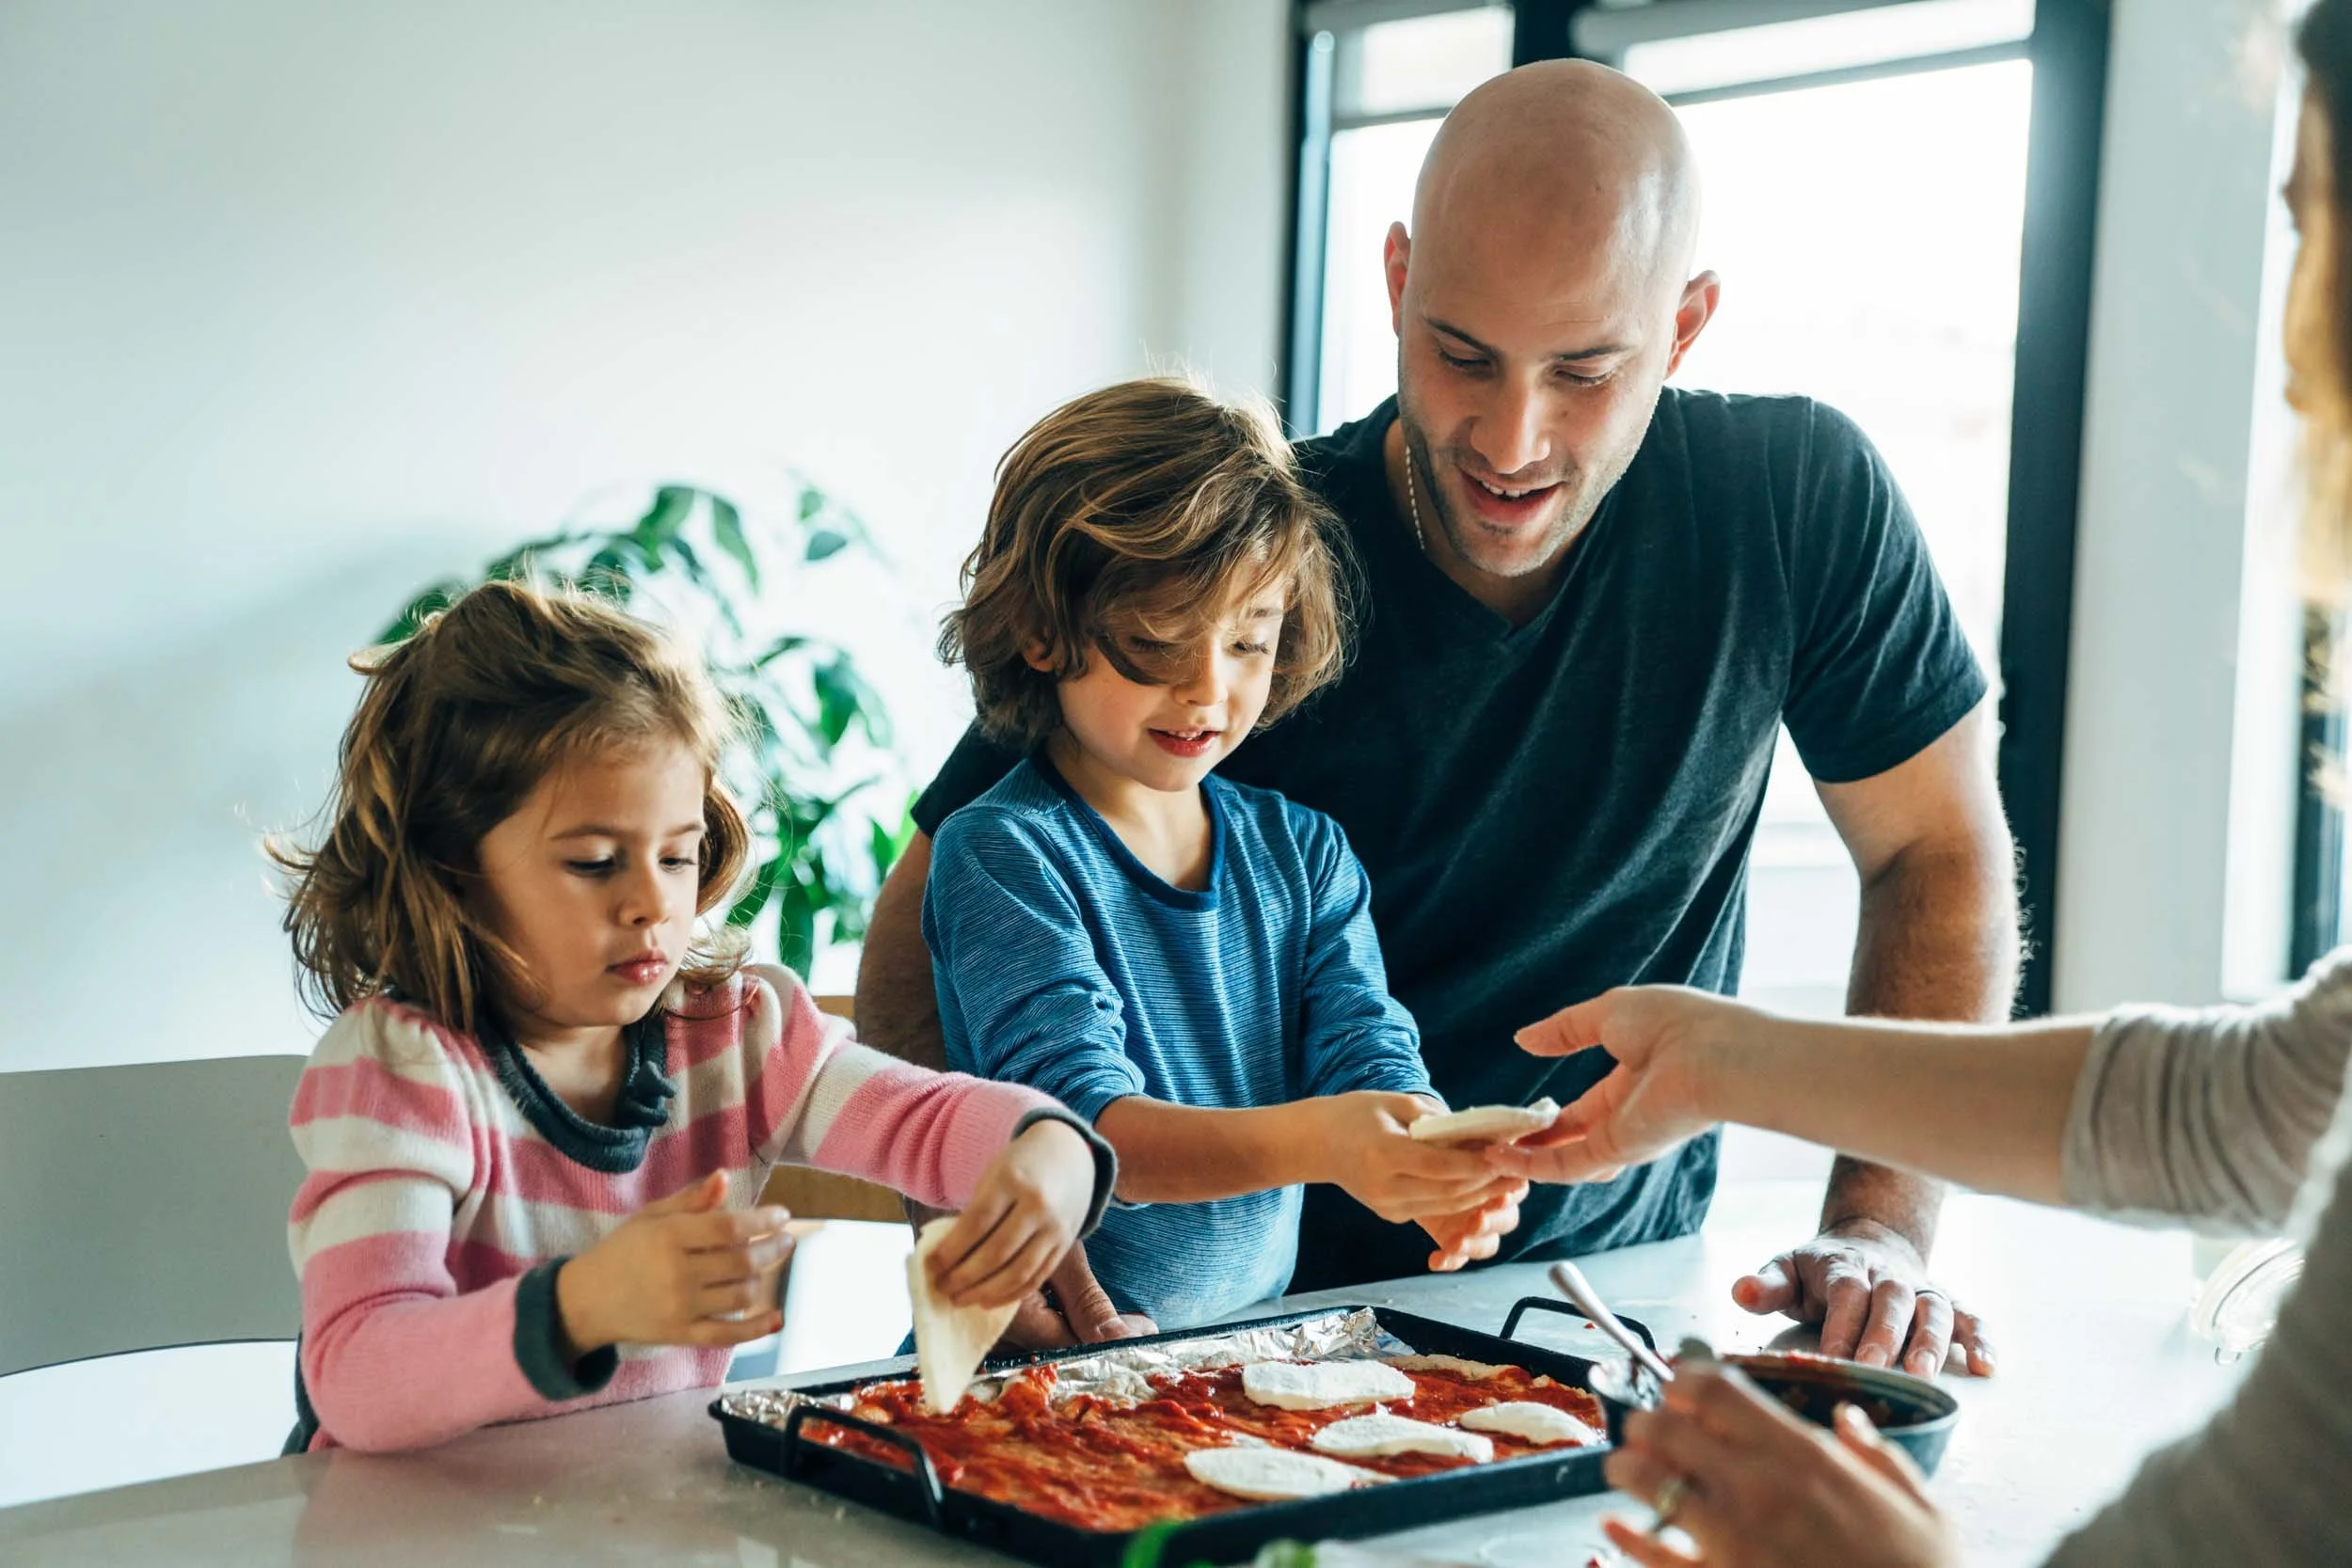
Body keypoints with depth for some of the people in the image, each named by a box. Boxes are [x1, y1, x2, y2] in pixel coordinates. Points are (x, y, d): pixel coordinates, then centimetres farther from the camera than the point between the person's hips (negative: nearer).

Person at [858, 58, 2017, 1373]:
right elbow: (924, 940, -11)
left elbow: (1942, 860, 0)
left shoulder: (1802, 501, -13)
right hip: (1264, 1304, -4)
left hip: (1621, 1283, 5)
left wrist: (1882, 1229, -13)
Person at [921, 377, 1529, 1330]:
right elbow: (1084, 1129, -18)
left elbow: (1371, 1057, 1)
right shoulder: (1003, 856, -8)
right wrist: (1308, 1142, -34)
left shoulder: (1302, 851, 10)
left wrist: (1434, 1158, -22)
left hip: (1262, 1344, 6)